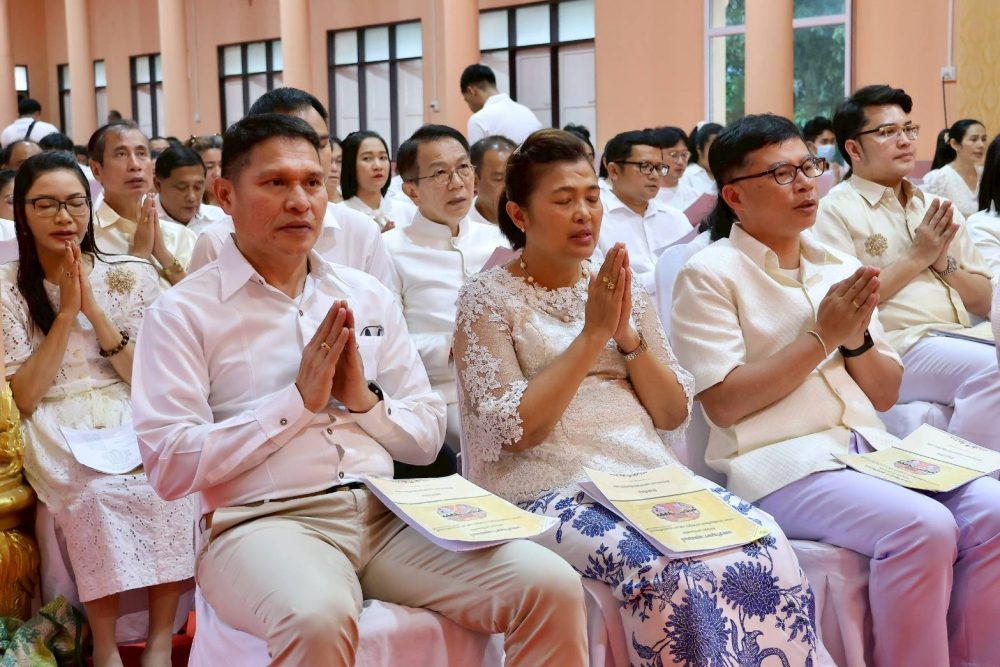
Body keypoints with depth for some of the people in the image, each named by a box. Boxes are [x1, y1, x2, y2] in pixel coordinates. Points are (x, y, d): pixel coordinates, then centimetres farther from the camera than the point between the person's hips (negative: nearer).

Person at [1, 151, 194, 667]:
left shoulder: (133, 277, 7)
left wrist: (92, 306, -8)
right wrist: (66, 311, -9)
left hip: (134, 417, 1)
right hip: (56, 427, -1)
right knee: (97, 492, -34)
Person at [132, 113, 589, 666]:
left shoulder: (369, 297, 15)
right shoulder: (182, 313, 1)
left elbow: (428, 438, 16)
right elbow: (170, 466, -9)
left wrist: (364, 400, -5)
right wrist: (299, 400, -10)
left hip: (384, 514, 5)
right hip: (265, 522, -4)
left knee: (551, 588, -16)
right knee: (318, 618, -40)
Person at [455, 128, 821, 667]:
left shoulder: (621, 287, 14)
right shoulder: (488, 298, -1)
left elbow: (674, 414, 10)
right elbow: (514, 431, -12)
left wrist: (627, 334, -6)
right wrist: (592, 334, -13)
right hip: (552, 494, -5)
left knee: (768, 551, -23)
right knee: (671, 576, -33)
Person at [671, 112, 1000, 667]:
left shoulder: (840, 266, 16)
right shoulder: (709, 274, -2)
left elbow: (885, 395, 16)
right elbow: (723, 405, -11)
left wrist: (856, 339, -5)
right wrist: (822, 338, -11)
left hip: (869, 448, 6)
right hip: (780, 464, -6)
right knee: (925, 528, -29)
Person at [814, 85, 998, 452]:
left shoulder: (938, 208, 20)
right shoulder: (836, 209, 2)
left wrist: (944, 261, 1)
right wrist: (917, 257, -6)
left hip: (960, 342, 6)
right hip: (898, 347, -6)